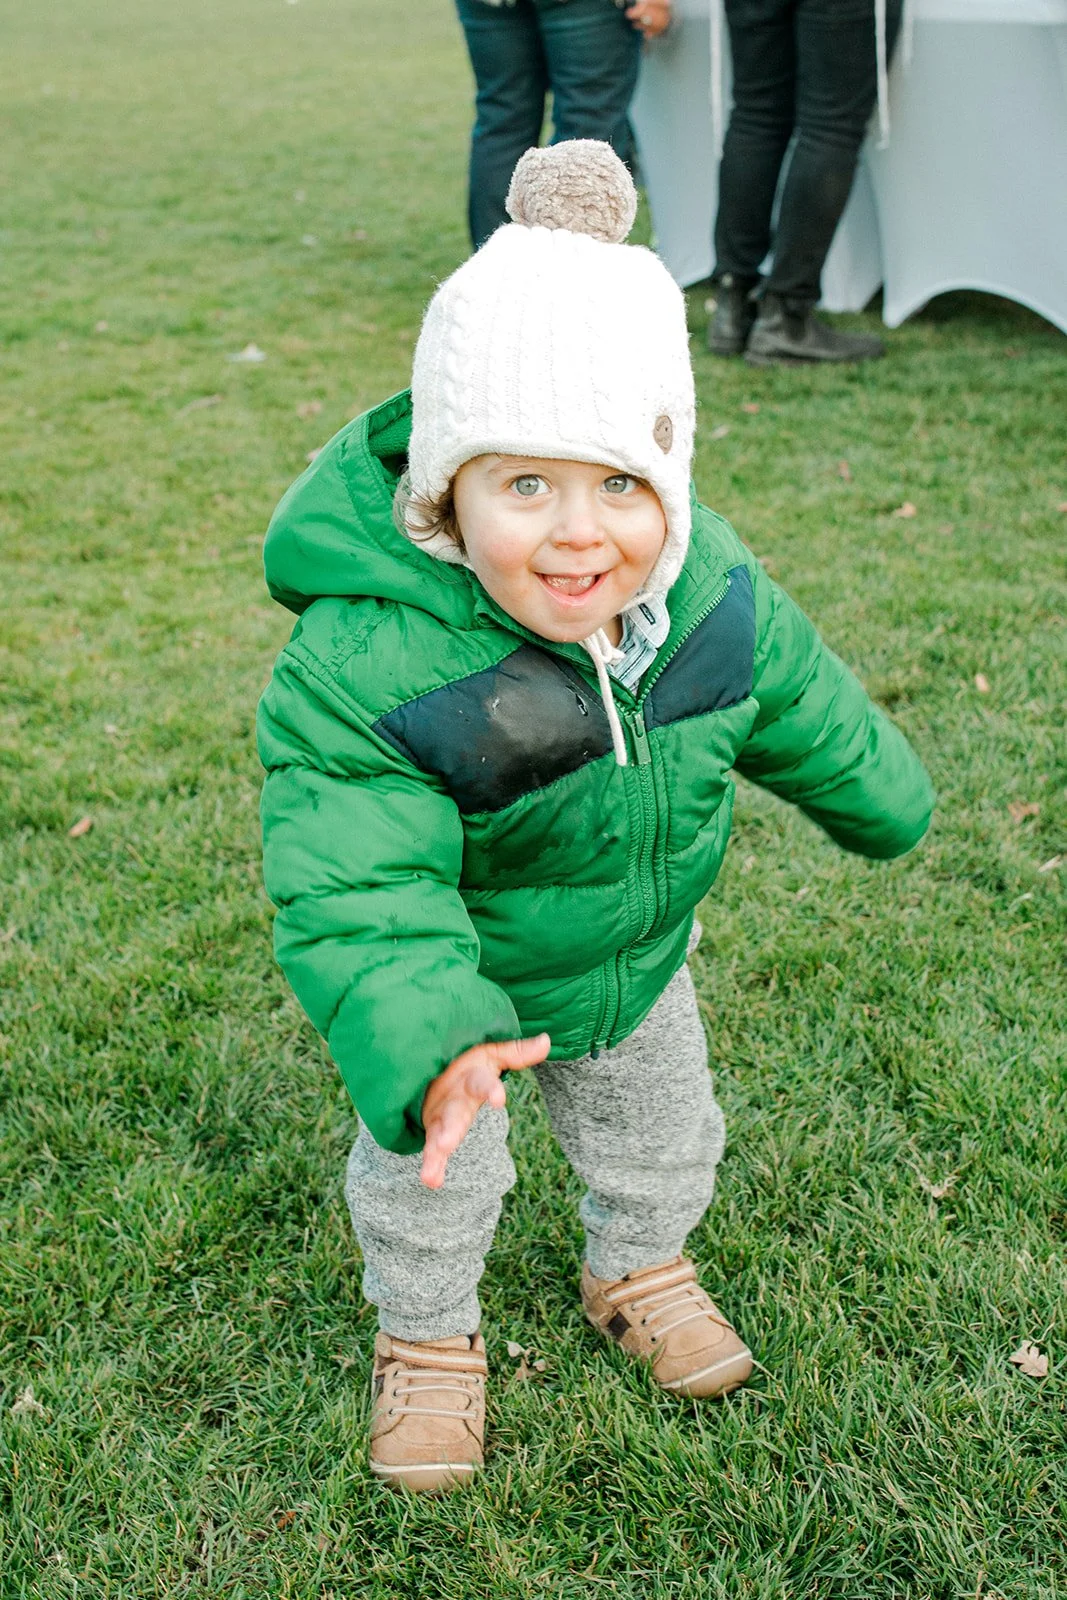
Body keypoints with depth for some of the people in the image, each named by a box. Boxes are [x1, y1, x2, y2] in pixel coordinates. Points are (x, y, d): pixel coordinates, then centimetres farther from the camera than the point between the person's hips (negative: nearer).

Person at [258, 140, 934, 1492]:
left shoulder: (713, 593, -23)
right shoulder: (365, 662, -40)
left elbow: (796, 702, -1)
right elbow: (361, 893, -42)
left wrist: (881, 798, 16)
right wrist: (428, 1050, -58)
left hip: (637, 958, 5)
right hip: (453, 977, -4)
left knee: (658, 1130, 28)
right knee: (427, 1180, 18)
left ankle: (639, 1267, 61)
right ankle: (428, 1335, 51)